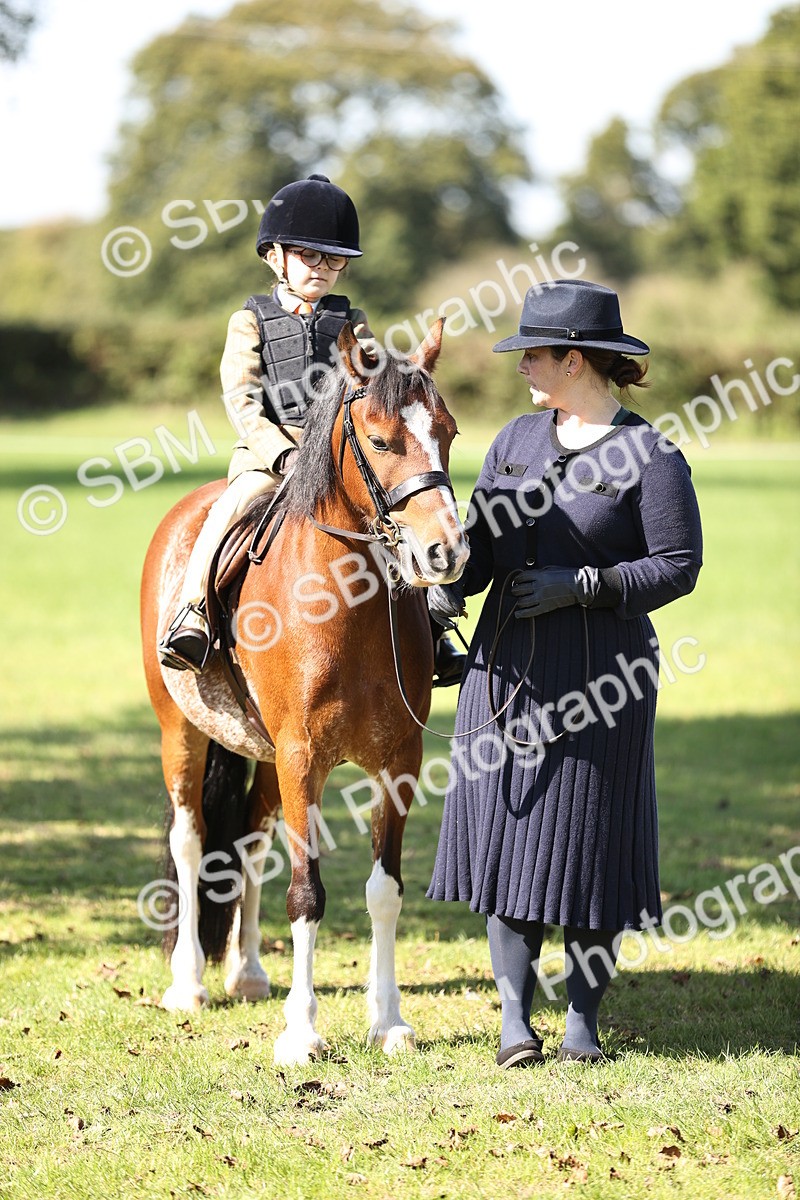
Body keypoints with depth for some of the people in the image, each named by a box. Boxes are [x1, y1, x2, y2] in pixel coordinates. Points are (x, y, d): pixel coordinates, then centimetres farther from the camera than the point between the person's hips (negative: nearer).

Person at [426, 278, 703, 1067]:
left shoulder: (649, 456, -7)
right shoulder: (518, 439, 11)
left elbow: (678, 566, -8)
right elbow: (479, 533, 10)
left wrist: (581, 586, -18)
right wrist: (450, 585, -11)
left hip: (599, 672, -5)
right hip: (507, 665, 5)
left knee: (588, 842, 2)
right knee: (505, 831, 2)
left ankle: (583, 1017, 14)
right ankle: (515, 1017, 7)